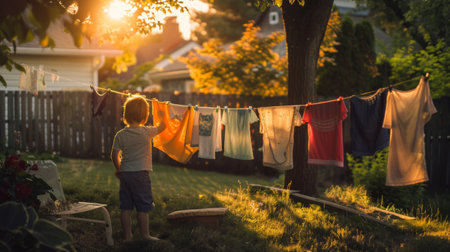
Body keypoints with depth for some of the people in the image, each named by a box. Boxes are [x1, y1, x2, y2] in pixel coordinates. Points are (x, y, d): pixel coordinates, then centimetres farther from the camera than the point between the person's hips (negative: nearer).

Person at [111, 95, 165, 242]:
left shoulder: (120, 135, 0)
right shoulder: (146, 132, -9)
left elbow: (114, 155, 4)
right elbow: (162, 127, 8)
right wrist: (162, 116, 28)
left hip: (125, 174, 4)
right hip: (140, 174, -4)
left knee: (126, 207, 10)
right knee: (143, 207, 3)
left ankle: (127, 235, 16)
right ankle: (145, 236, 8)